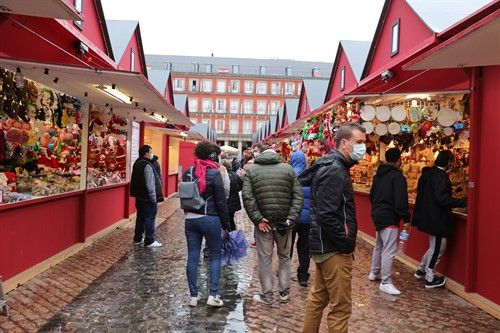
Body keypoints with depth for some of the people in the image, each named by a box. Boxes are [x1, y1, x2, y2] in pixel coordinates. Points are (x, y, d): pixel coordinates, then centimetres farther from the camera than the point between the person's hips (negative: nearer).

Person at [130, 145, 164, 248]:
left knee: (140, 217, 17)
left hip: (139, 197, 9)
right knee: (149, 219, -2)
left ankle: (137, 239, 25)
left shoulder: (137, 164, 12)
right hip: (147, 198, -9)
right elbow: (150, 184, -22)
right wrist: (154, 199, -17)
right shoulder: (147, 165, -19)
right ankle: (149, 241, 4)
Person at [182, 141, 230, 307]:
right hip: (210, 219, -4)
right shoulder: (214, 173, -12)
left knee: (192, 257, 9)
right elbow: (221, 202, -10)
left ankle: (193, 296, 17)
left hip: (190, 219, 5)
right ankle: (213, 295, 7)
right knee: (215, 256, 10)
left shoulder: (188, 172, 4)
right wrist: (226, 224, -2)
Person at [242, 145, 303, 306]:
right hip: (284, 221, 1)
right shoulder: (288, 169, 3)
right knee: (284, 257, 17)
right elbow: (298, 195, -4)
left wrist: (257, 218, -9)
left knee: (265, 258, 9)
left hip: (263, 222, -1)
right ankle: (284, 293, 26)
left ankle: (267, 295, 18)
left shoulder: (251, 170, 2)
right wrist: (291, 218, -7)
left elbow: (247, 197, -10)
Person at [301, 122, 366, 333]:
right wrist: (346, 243, -16)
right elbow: (327, 216, -26)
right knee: (340, 307, 1)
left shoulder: (331, 166, 12)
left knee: (318, 297, 20)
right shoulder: (335, 170, -19)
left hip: (323, 245, 10)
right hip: (335, 250, -10)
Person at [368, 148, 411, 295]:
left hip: (377, 215, 9)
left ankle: (374, 273, 34)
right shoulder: (397, 176, -15)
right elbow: (401, 200, -20)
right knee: (389, 250, -6)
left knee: (378, 246, 22)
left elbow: (372, 195, 19)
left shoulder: (378, 175, 11)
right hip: (389, 218, -9)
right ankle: (385, 282, -3)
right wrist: (406, 218, -13)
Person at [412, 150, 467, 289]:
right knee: (437, 248, 5)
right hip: (438, 219, -9)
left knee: (435, 246, 23)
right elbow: (443, 199, -27)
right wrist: (464, 202, -25)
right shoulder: (441, 176, -20)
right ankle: (430, 279, 16)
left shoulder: (427, 173, 9)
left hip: (428, 216, 9)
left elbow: (422, 194, 16)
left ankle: (421, 270, 32)